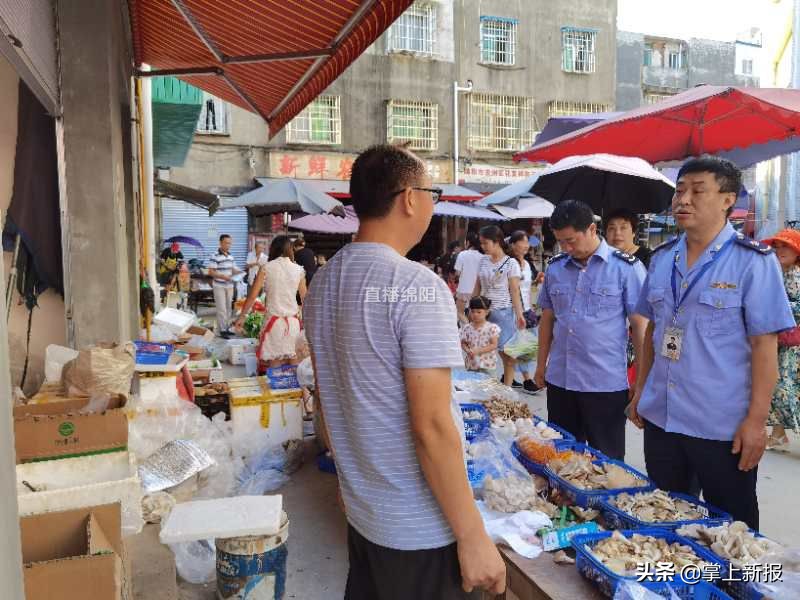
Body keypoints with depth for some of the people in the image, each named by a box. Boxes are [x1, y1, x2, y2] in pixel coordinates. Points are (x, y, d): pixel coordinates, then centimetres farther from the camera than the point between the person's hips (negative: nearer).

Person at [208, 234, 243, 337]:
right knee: (222, 309, -5)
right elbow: (211, 272, -15)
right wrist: (223, 276, -25)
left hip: (230, 286, 7)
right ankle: (222, 330, 1)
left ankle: (227, 327, 22)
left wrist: (238, 272, -4)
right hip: (219, 286, -7)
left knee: (228, 308, 12)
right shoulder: (215, 257, -13)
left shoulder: (231, 256, 9)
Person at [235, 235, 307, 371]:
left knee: (274, 362, 5)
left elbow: (252, 295, -5)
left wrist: (242, 316, 6)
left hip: (273, 320, -2)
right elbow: (304, 298, 6)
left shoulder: (266, 268, -4)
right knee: (292, 358, 15)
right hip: (293, 320, 3)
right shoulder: (298, 270, 2)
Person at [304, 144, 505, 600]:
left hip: (360, 511, 7)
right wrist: (473, 538, -15)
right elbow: (431, 425, -24)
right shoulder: (418, 286, -22)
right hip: (420, 529, -7)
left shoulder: (324, 281, 3)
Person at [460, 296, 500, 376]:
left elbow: (494, 345, -10)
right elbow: (463, 343, 8)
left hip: (488, 365, -3)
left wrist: (478, 350, -19)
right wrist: (467, 350, -14)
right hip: (471, 364, 3)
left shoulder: (492, 327, -7)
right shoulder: (467, 328, 3)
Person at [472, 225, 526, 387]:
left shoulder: (511, 263, -4)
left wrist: (519, 314, -15)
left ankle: (507, 387, 8)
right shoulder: (483, 261, 10)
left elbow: (515, 291, -8)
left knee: (506, 351, -2)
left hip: (503, 312, -4)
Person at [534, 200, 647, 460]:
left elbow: (640, 325, -6)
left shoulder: (626, 268, -7)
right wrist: (541, 364, 14)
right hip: (559, 380, 4)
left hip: (607, 384, -4)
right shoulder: (555, 268, 6)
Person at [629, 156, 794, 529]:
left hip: (723, 426, -5)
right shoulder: (662, 258, 6)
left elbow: (764, 344, -12)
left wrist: (756, 420, -15)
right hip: (660, 417, 5)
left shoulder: (753, 261, -10)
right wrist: (640, 392, 12)